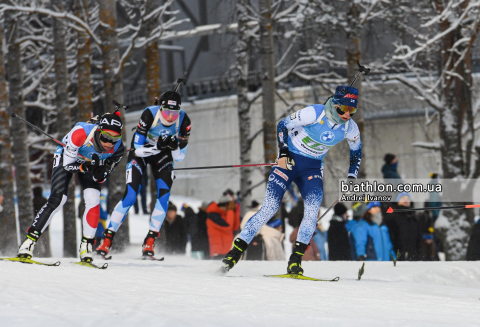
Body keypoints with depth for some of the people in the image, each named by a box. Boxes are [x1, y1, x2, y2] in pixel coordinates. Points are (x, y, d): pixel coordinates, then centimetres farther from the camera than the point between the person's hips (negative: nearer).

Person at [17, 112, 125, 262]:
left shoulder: (117, 148, -28)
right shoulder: (80, 133, -40)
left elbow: (102, 178, -16)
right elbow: (68, 165, -28)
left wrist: (99, 175, -39)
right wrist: (84, 167, -46)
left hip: (93, 163, 3)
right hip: (67, 158, -3)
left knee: (93, 202, -18)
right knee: (57, 200, -18)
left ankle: (86, 246, -3)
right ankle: (30, 240, -10)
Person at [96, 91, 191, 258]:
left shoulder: (183, 121, -23)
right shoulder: (149, 114, -31)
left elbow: (180, 157, -14)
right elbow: (138, 149, -26)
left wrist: (174, 147, -36)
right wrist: (157, 147, -42)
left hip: (163, 155, 3)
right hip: (141, 151, -3)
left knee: (164, 194, -18)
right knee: (130, 196, -17)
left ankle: (149, 243, -9)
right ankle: (107, 240, -10)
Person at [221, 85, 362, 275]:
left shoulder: (350, 128, -8)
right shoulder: (314, 113, -20)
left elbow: (356, 152, 13)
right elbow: (282, 125, -9)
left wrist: (351, 179, 3)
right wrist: (283, 152, -20)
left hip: (313, 168, 3)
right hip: (289, 160, -3)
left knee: (313, 209, -20)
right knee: (270, 207, -12)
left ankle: (295, 260, -15)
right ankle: (237, 250, -5)